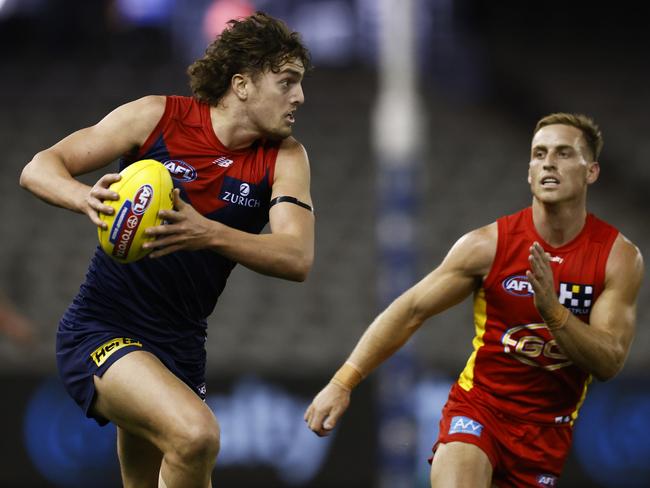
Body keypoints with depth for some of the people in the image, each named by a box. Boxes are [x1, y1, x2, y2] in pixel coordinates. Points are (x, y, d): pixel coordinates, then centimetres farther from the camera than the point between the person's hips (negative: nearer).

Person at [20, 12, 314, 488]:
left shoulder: (284, 157, -1)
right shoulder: (158, 118, -8)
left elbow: (297, 258, -17)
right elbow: (38, 168, -6)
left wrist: (207, 234, -34)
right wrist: (87, 198, -30)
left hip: (182, 348, 6)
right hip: (100, 332, -6)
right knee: (195, 434, -31)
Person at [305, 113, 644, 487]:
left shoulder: (620, 257, -9)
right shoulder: (489, 244, -11)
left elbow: (610, 362, -14)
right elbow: (410, 310, -7)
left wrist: (552, 311, -31)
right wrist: (343, 383, -13)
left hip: (548, 428, 2)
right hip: (478, 406, -2)